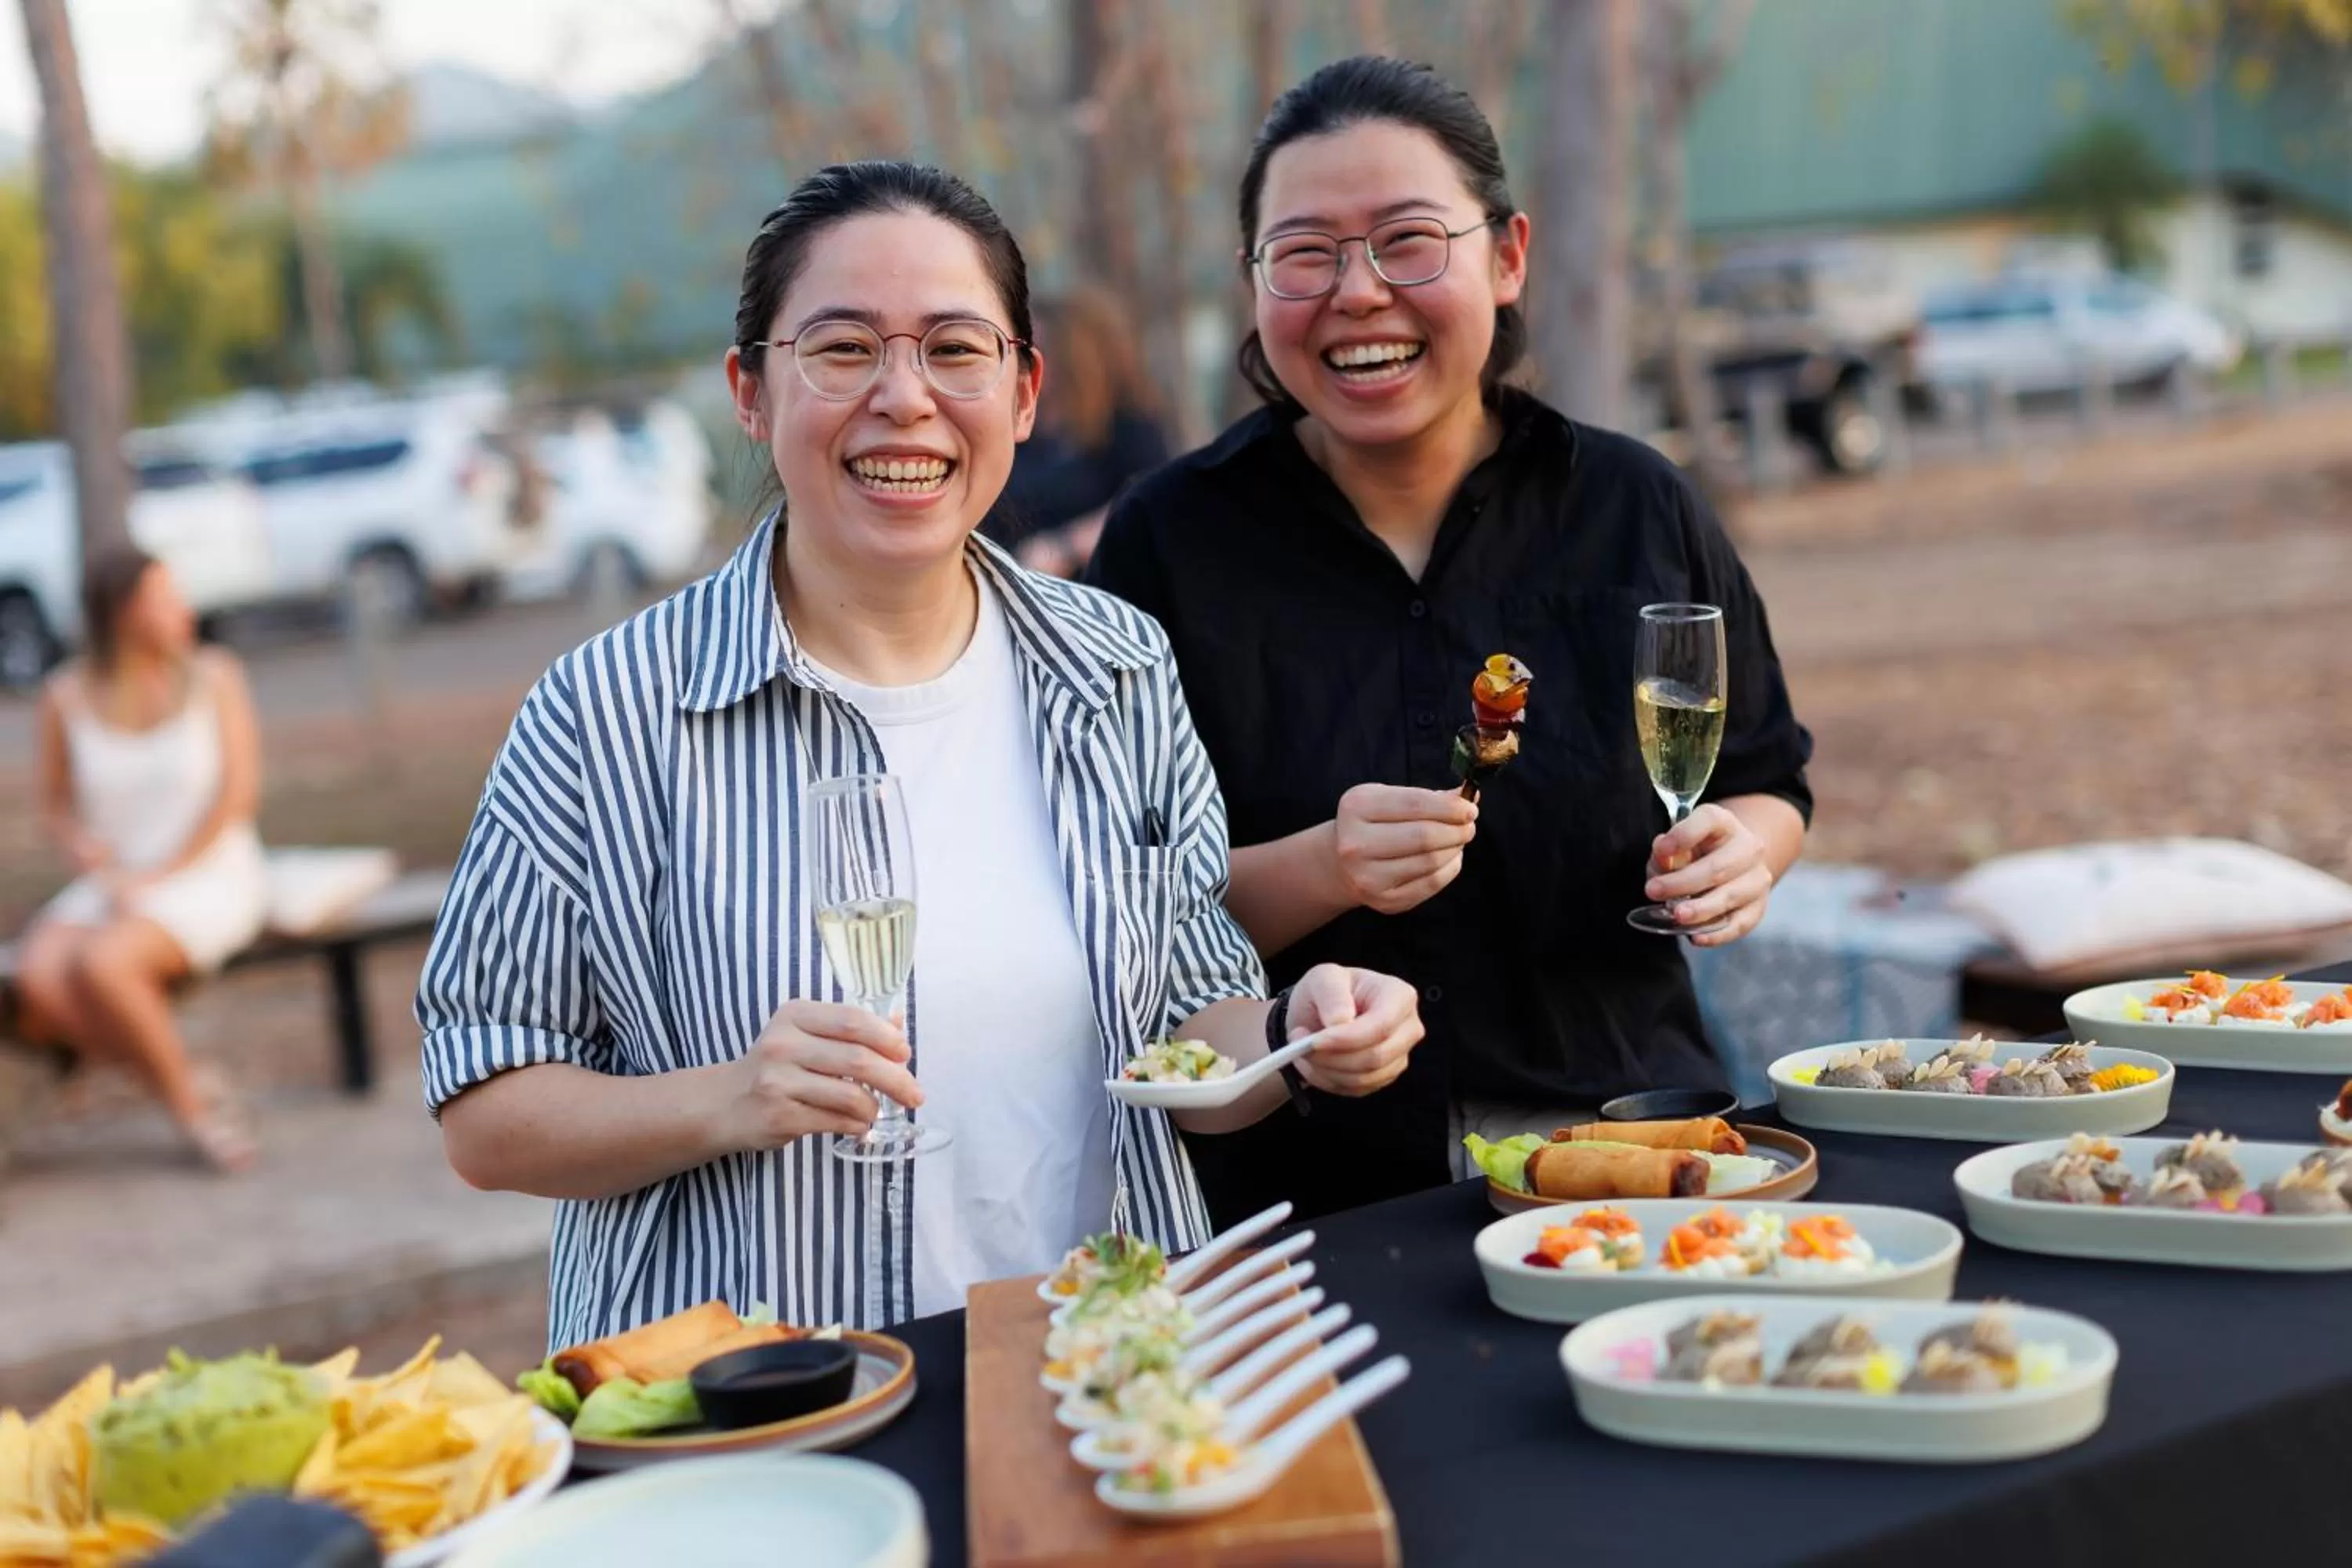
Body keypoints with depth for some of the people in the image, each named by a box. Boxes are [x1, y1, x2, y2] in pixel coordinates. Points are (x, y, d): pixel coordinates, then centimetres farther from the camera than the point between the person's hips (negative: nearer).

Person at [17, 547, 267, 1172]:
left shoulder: (212, 674, -5)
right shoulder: (68, 696, 0)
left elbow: (239, 792, -9)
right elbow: (58, 806, 8)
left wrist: (158, 874, -13)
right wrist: (107, 873, -9)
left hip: (210, 879, -3)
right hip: (112, 888, 3)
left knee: (100, 964, -32)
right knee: (40, 983, -27)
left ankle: (185, 1091, -8)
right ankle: (191, 1096, -11)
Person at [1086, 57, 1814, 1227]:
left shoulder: (1635, 507, 6)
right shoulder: (1172, 539, -1)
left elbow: (1765, 778, 18)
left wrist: (1740, 850, -4)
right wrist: (1321, 870, -20)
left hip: (1629, 1123, 2)